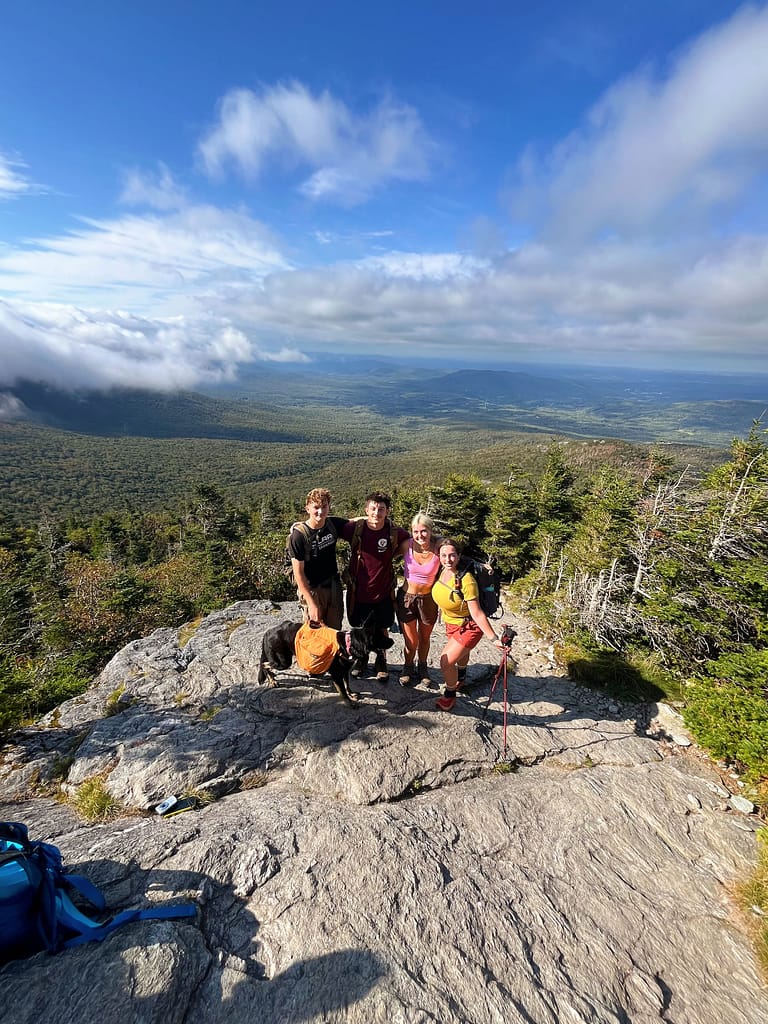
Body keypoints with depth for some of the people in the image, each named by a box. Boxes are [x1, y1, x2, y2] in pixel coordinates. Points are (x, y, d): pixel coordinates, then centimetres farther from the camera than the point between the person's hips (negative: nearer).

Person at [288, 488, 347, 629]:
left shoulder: (334, 524, -5)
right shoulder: (299, 535, -18)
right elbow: (298, 573, -16)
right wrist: (312, 603, -17)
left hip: (334, 586, 5)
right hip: (312, 590, -5)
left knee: (335, 630, 14)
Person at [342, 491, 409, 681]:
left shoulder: (395, 533, -14)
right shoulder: (354, 528, -13)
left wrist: (388, 556, -2)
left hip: (383, 592, 0)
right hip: (358, 591, 1)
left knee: (382, 630, 17)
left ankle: (381, 661, 42)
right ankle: (361, 658, 45)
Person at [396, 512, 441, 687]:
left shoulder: (439, 548, -17)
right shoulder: (407, 546, -15)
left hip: (428, 599, 1)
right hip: (407, 597, 0)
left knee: (424, 638, 21)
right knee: (411, 641, 9)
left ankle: (422, 668, 46)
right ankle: (408, 669, 38)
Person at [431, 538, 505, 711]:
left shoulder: (466, 580, -34)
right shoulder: (442, 571, -14)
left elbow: (477, 613, -31)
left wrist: (494, 639, -31)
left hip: (469, 626, -7)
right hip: (451, 623, 7)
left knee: (446, 662, -9)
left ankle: (450, 695, 21)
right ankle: (460, 677, 63)